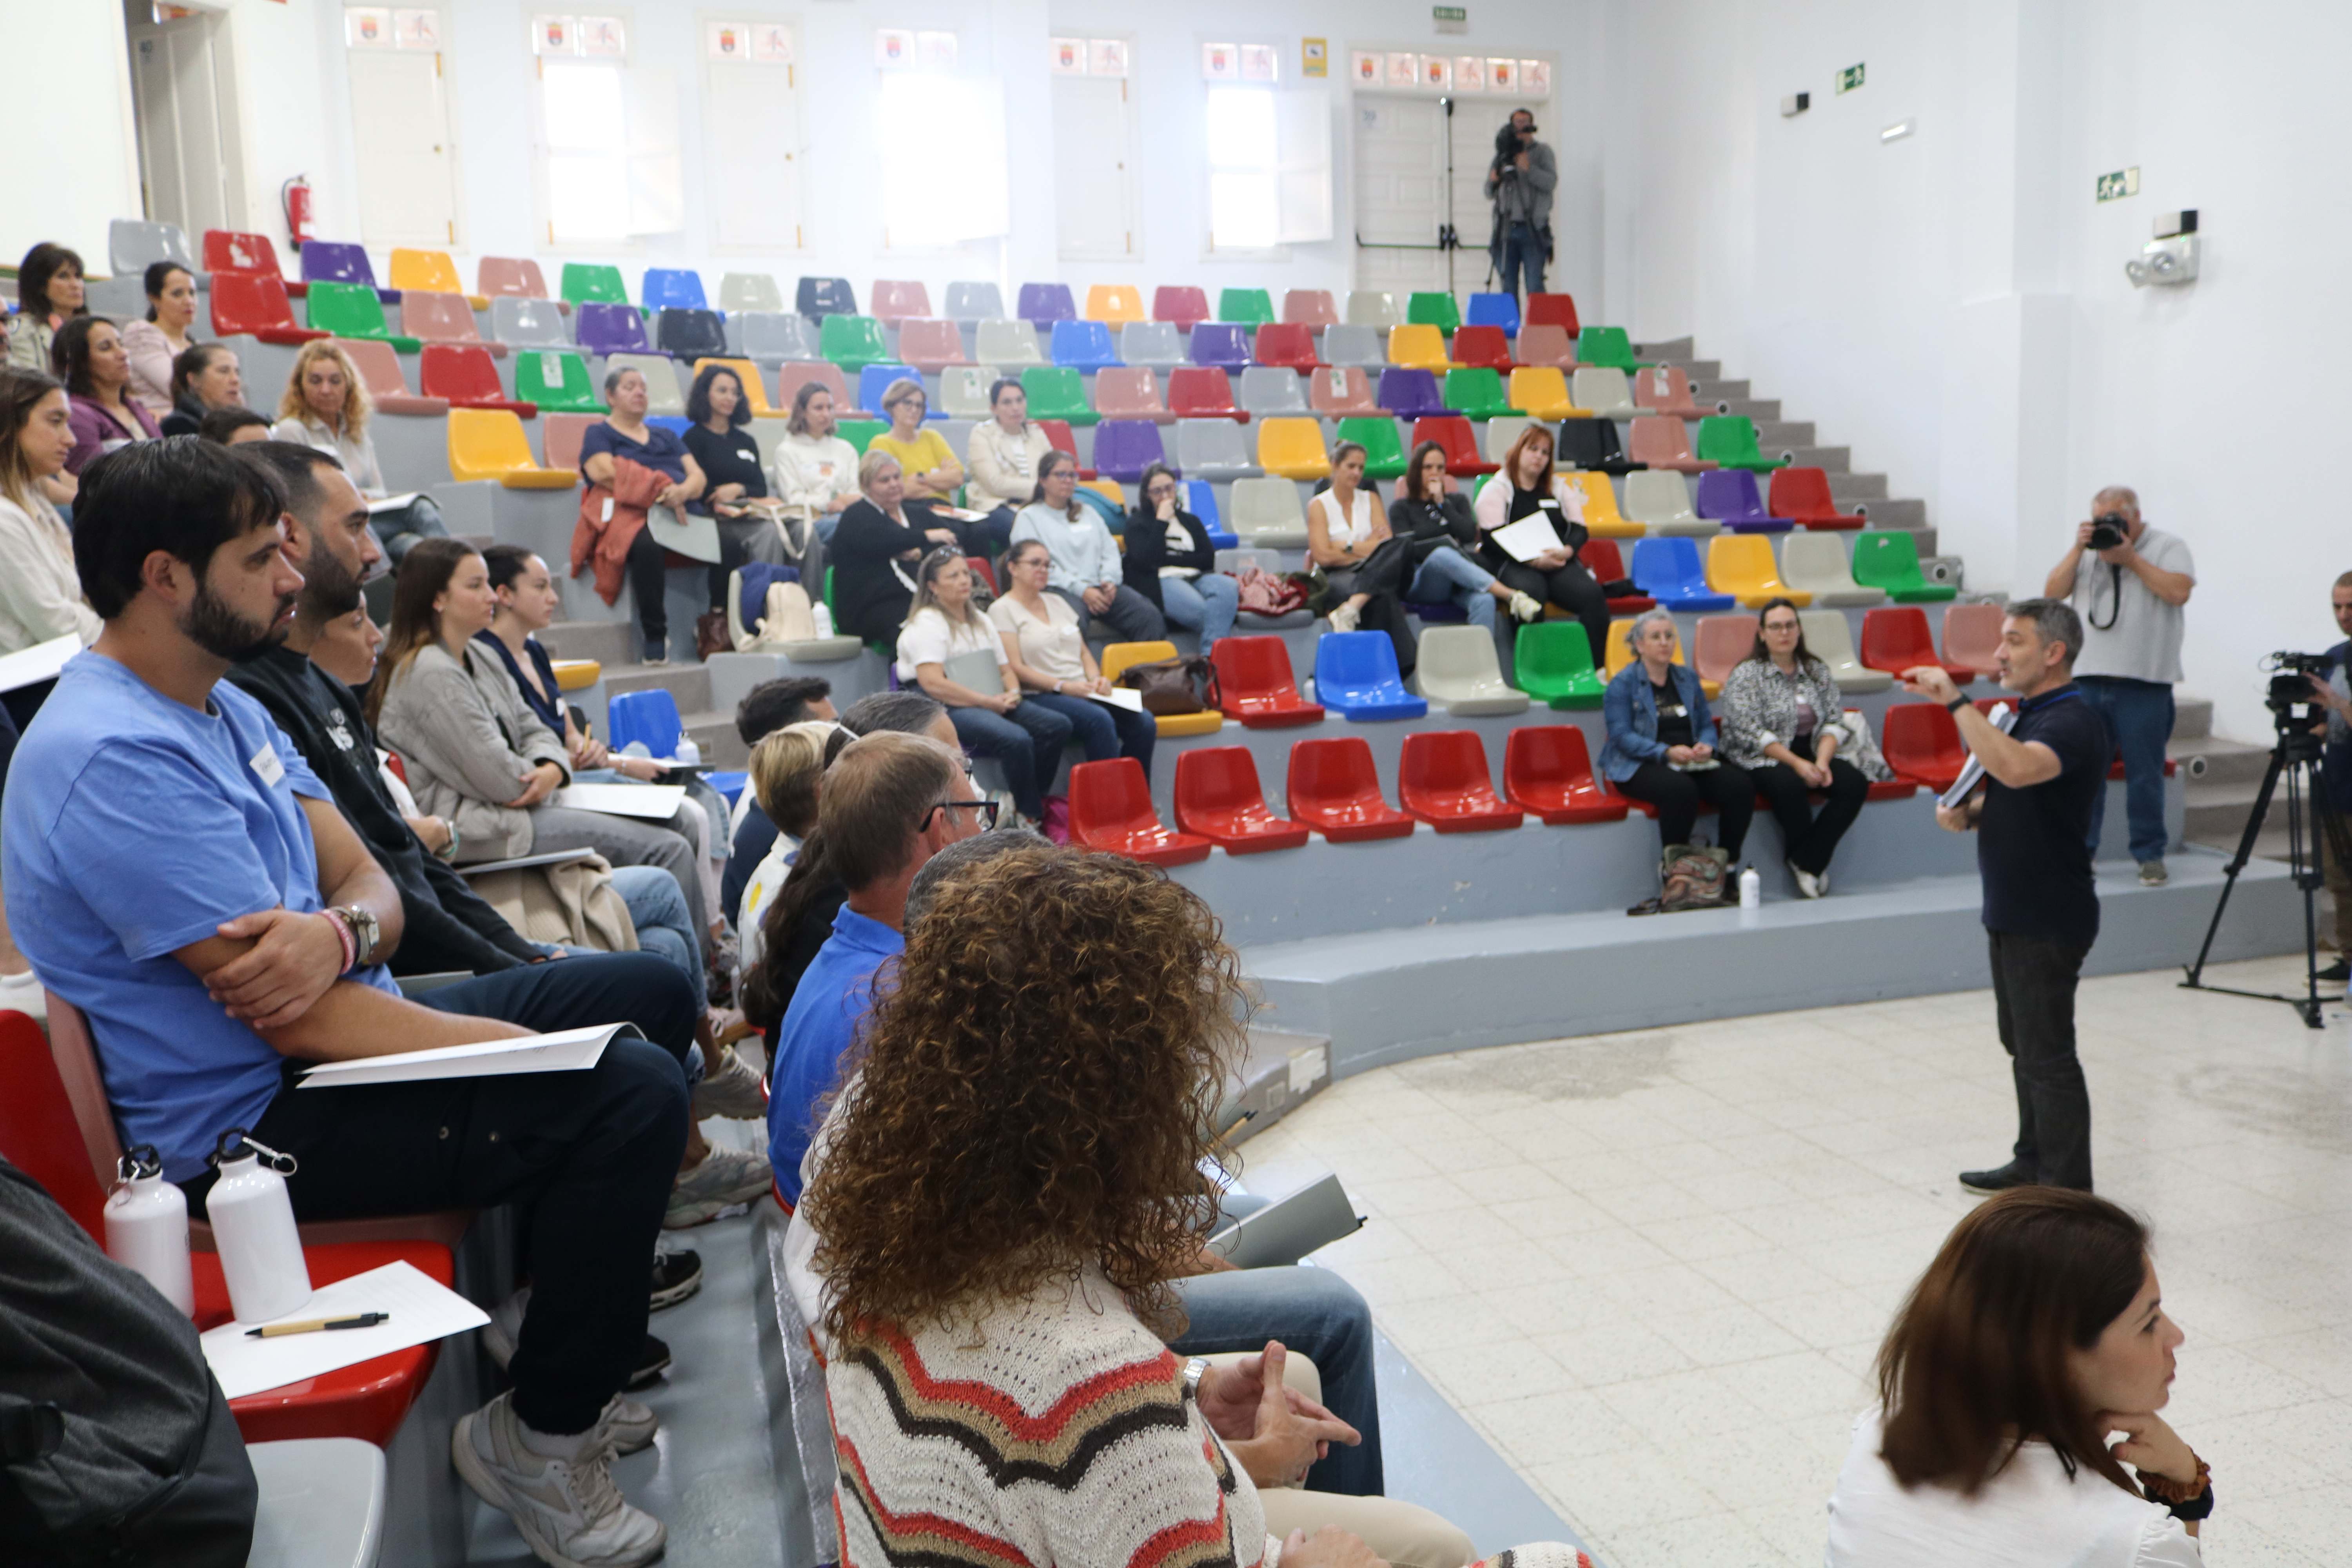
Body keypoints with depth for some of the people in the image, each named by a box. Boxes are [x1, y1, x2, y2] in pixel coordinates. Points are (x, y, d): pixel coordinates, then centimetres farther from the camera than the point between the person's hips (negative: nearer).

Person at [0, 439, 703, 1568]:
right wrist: (517, 1044, -20)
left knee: (651, 992, 11)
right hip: (251, 1122, -10)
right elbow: (300, 1020, -28)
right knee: (633, 1092, -25)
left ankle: (574, 1277, 22)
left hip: (334, 1028, 10)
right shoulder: (118, 758, -25)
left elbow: (370, 885, 4)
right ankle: (538, 1438, -6)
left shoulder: (222, 704, 7)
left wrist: (339, 930, -21)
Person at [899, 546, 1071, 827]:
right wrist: (989, 702, -18)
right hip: (944, 710, -8)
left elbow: (1006, 669, 22)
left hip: (992, 703, 8)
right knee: (1017, 739, -33)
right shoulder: (926, 624, -6)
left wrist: (1013, 693, -3)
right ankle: (1033, 818, -16)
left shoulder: (982, 621, 21)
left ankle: (1030, 803, -6)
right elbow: (933, 683, -18)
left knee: (1058, 725, -13)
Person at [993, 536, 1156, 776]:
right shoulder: (1003, 610, 1)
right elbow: (1014, 668, -8)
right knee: (1099, 720, -34)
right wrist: (1063, 686, -17)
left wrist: (1096, 679, 2)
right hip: (1040, 697, -7)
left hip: (1083, 692, 7)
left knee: (1145, 723, -18)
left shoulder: (1057, 602, 23)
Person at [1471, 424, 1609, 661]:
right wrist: (1534, 560, -18)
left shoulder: (1559, 488, 25)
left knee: (1593, 595, -25)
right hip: (1514, 564, -4)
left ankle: (1594, 665, -25)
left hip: (1559, 562, 4)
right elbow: (1493, 539, -4)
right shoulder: (1497, 489, 9)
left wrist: (1566, 551, -8)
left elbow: (1579, 529, 17)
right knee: (1530, 592, -39)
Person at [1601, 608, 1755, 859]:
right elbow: (1623, 737, -10)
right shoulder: (1623, 684, 0)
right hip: (1640, 766, -5)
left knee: (1740, 784, -22)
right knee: (1681, 789, -38)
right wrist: (1666, 752, -23)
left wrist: (1706, 746, -7)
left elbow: (1707, 724, 17)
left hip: (1692, 763, 5)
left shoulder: (1688, 677, 18)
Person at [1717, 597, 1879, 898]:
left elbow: (1834, 722, 5)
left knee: (1855, 783, -23)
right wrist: (1797, 763, -22)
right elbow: (1750, 734, -14)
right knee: (1790, 785, -37)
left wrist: (1822, 761, -15)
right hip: (1761, 760, -5)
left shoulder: (1818, 672, 12)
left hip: (1812, 754, 5)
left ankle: (1807, 861, -16)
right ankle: (1811, 863, -14)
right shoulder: (1746, 675, -4)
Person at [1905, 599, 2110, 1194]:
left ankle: (2067, 1193, 5)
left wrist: (1955, 700, -35)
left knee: (2047, 1056, -4)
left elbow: (2016, 769, -41)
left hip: (2047, 921, -10)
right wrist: (1966, 814, 2)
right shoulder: (2029, 714, 13)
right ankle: (2033, 1162, 31)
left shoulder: (2073, 722, -19)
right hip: (2012, 911, 10)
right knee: (2024, 1046, 19)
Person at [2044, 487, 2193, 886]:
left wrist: (2130, 558, -11)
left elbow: (2178, 592, -12)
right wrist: (2078, 549, -4)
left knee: (2145, 773, 1)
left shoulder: (2168, 546, 4)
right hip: (2087, 678, 4)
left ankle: (2150, 855, 11)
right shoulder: (2087, 550, 16)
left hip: (2144, 682, -3)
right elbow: (2052, 593, 5)